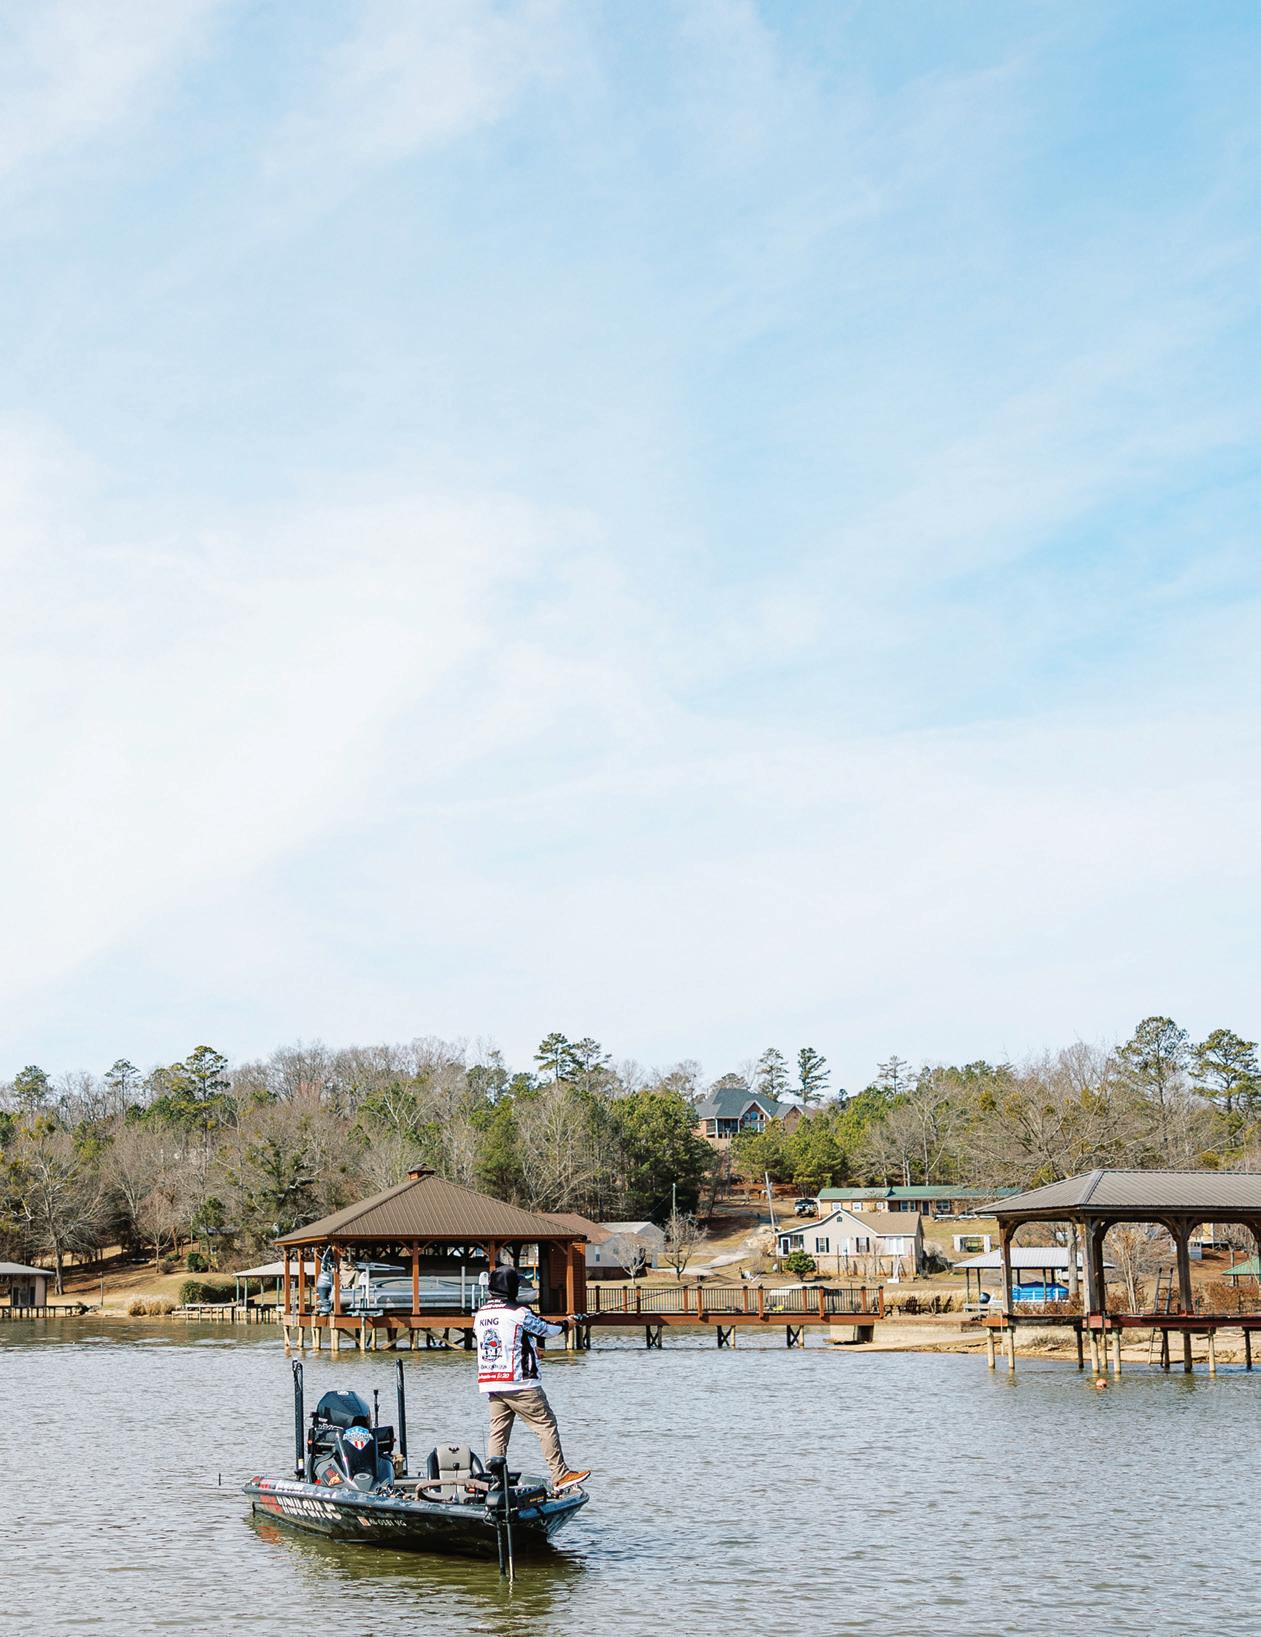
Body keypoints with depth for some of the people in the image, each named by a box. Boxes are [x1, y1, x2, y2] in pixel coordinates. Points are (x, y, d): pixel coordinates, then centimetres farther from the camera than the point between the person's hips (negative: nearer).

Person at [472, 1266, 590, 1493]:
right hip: (518, 1382, -7)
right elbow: (546, 1330, 1)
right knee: (546, 1424, -1)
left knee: (497, 1431, 10)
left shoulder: (480, 1313, 10)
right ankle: (560, 1476, -2)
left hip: (489, 1383, 7)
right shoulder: (518, 1313, -11)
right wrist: (565, 1324, 24)